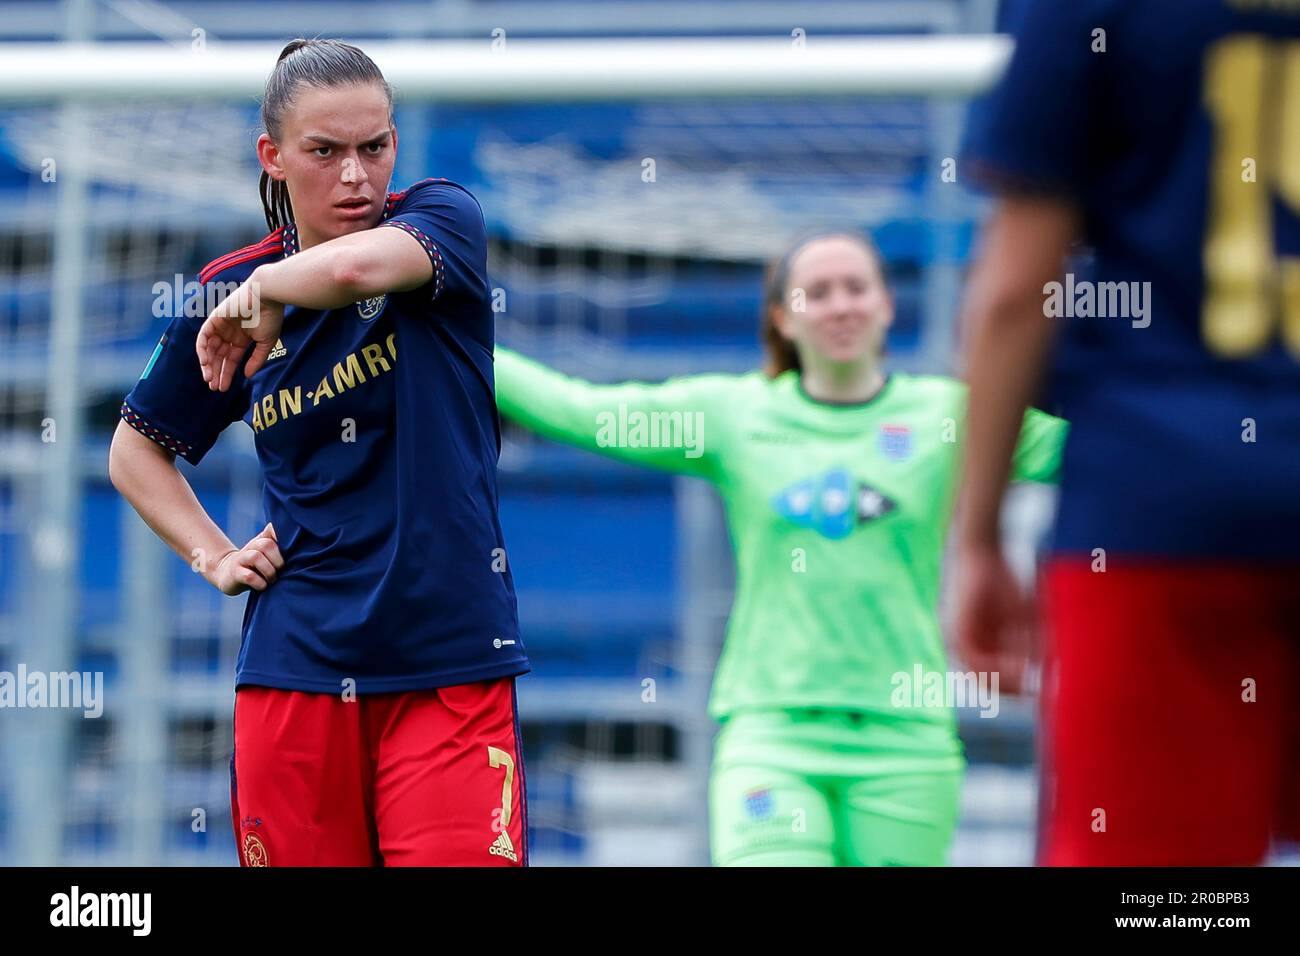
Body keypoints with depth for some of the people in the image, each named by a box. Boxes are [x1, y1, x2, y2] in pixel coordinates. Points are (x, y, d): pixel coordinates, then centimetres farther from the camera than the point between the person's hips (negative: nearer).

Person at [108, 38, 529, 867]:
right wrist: (214, 558, 9)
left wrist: (264, 293, -9)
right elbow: (136, 453, 22)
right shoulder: (230, 290, 8)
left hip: (448, 658, -3)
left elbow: (358, 267, -26)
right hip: (295, 665, 3)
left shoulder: (445, 217, -1)